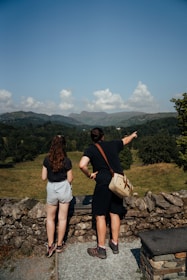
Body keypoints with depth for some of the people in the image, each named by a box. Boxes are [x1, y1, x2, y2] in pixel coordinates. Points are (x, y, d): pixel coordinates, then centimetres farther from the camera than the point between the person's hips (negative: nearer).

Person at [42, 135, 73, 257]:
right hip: (64, 188, -1)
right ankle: (59, 245, 25)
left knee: (50, 218, 19)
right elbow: (70, 179, -9)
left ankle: (50, 245, 18)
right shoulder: (67, 161, -14)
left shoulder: (47, 160, -8)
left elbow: (44, 177, -2)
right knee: (62, 218, 12)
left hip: (51, 189, 2)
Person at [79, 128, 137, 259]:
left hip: (103, 184, -5)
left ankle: (101, 249, 13)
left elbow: (82, 165, -23)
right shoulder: (113, 144, 7)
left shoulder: (90, 149, -6)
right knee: (115, 213, 15)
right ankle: (115, 244, 27)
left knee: (100, 215, 5)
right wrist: (133, 135, 47)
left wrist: (89, 174, -5)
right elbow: (125, 140, 27)